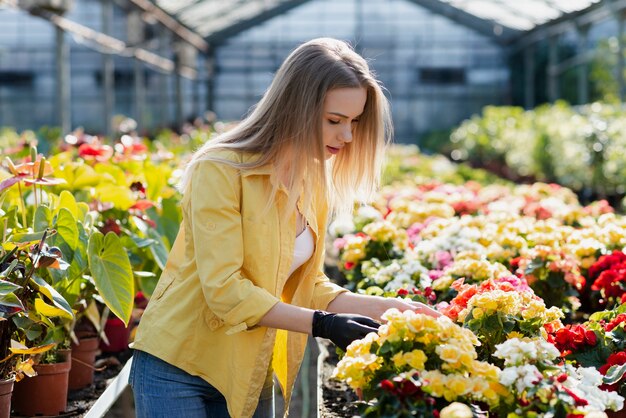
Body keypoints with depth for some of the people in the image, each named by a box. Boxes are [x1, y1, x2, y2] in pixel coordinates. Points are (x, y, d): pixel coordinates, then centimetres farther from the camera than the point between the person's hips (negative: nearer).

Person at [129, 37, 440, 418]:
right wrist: (322, 324, -26)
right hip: (178, 366, -6)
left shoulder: (315, 185, 3)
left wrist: (387, 306, -4)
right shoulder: (221, 171, -18)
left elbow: (304, 286, 7)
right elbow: (224, 288, -23)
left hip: (250, 374, 6)